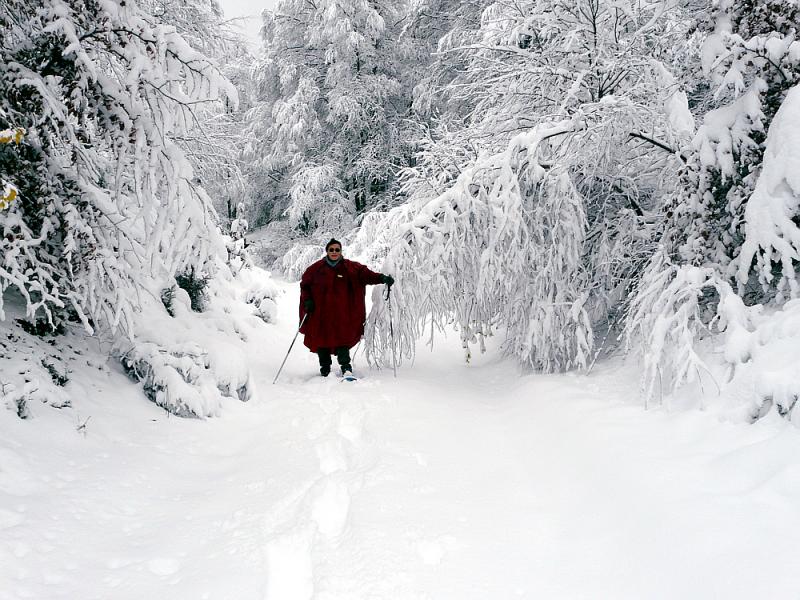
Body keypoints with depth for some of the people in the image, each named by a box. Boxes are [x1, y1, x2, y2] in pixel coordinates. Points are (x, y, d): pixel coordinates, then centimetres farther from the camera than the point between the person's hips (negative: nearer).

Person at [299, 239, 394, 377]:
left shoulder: (350, 267, 1)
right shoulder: (317, 268, 4)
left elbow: (365, 274, -10)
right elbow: (305, 284, 13)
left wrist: (381, 278, -26)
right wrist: (307, 300, 0)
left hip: (341, 312, -1)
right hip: (320, 312, 1)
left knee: (342, 338, -11)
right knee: (321, 339, 5)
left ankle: (346, 367, -1)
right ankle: (325, 369, 20)